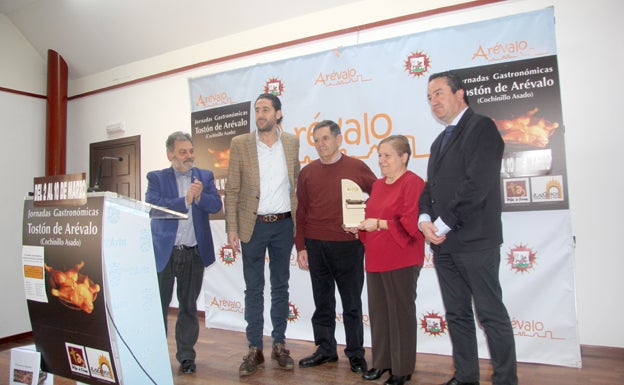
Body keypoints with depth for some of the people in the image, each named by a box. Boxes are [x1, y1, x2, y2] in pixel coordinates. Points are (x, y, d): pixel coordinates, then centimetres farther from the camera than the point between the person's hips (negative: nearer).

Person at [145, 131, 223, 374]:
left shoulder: (205, 176, 8)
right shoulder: (156, 178, 2)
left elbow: (216, 205, -3)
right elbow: (152, 206, -13)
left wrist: (199, 196, -21)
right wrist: (185, 200, -18)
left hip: (195, 253, 2)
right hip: (164, 253, -1)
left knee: (189, 306, 12)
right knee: (158, 306, 7)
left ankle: (186, 356, 26)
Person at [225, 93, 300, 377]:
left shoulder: (291, 142, 5)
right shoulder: (240, 144, -1)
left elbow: (296, 182, 9)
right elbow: (232, 189, -2)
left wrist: (299, 221, 3)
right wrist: (232, 228, -7)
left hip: (284, 224, 2)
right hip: (253, 225, -1)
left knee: (281, 287, 11)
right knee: (253, 289, 6)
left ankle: (280, 345, 24)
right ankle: (254, 349, 19)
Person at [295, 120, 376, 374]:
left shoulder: (357, 167, 1)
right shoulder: (307, 172, 7)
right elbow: (300, 212, 8)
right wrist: (301, 247, 4)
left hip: (349, 245, -2)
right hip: (316, 246, 2)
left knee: (352, 302, 8)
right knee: (323, 301, 12)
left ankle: (355, 353, 22)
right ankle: (325, 349, 26)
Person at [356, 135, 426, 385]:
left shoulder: (413, 183, -9)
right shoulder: (378, 185, 15)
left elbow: (412, 223, -18)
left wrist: (378, 224, -19)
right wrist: (360, 224, 4)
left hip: (401, 261, -7)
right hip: (375, 259, 8)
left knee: (401, 313, 4)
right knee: (378, 312, 13)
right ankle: (382, 361, 29)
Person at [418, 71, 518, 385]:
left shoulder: (481, 127, -5)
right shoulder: (440, 141, 21)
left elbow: (478, 183, -16)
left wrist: (444, 224, -14)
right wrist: (425, 219, -2)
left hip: (475, 241, -8)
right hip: (443, 242, 8)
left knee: (491, 315, 2)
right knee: (457, 315, 14)